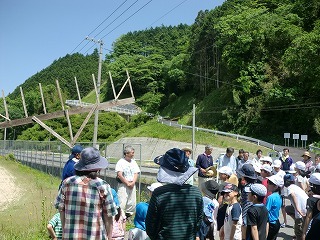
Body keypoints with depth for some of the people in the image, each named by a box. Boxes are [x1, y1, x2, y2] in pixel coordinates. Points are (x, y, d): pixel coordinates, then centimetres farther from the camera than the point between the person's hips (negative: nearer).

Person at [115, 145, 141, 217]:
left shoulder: (133, 162, 11)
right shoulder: (121, 162, -7)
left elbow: (136, 173, 9)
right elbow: (119, 175, -13)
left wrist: (133, 182, -5)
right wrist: (127, 183, -12)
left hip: (132, 185, 6)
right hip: (123, 185, -6)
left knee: (132, 203, 8)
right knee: (122, 202, -10)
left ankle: (128, 215, 21)